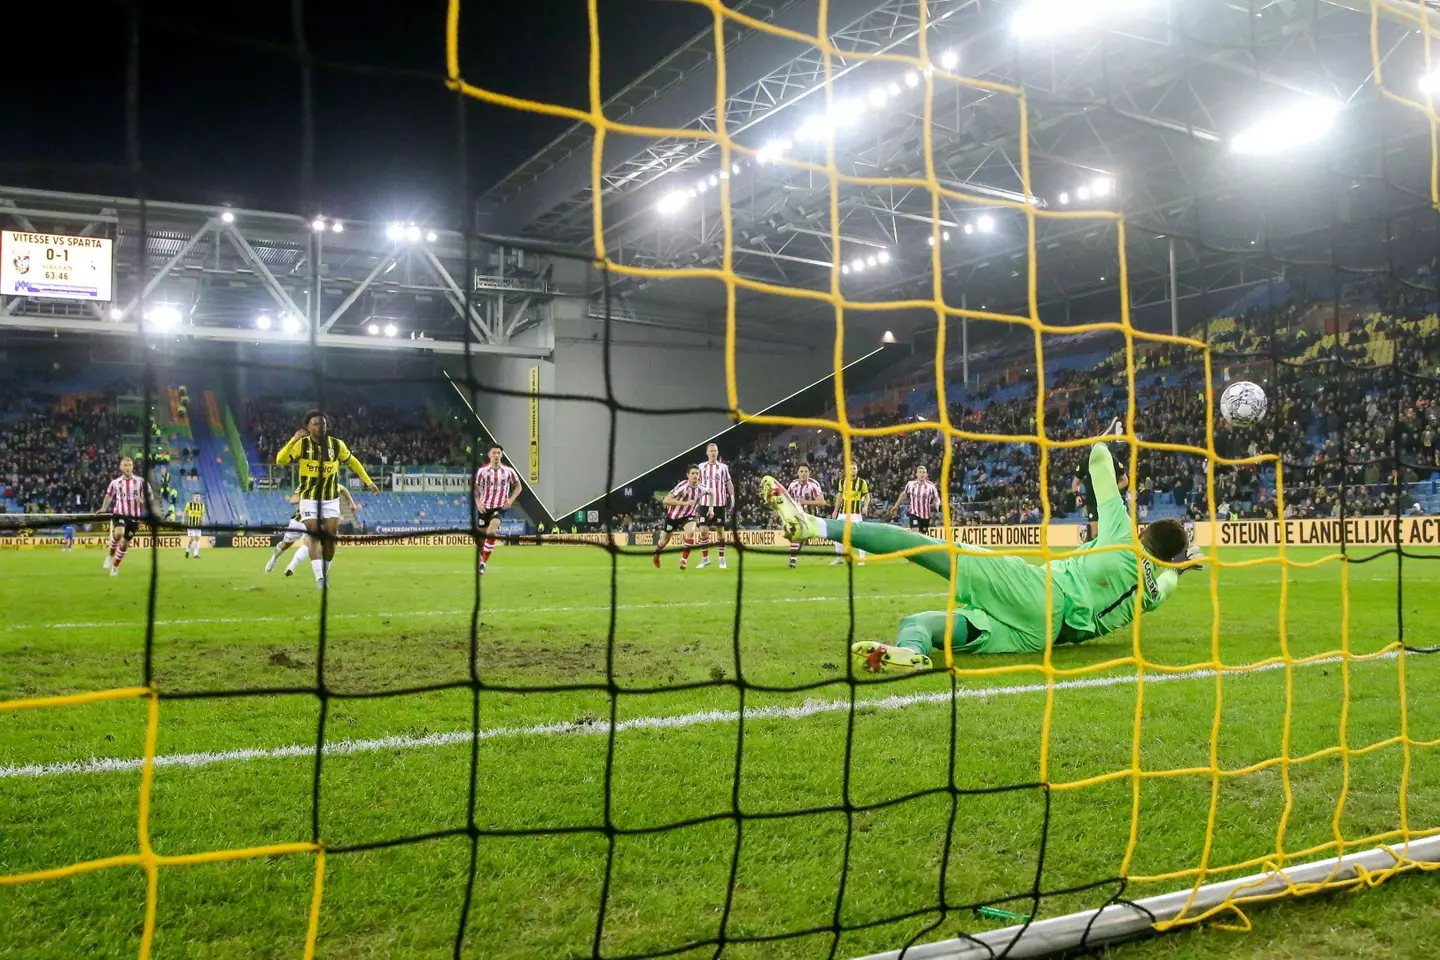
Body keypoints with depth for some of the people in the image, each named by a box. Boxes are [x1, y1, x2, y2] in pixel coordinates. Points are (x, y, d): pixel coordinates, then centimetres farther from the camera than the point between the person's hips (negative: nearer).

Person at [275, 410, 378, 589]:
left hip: (331, 498, 2)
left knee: (330, 538, 2)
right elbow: (279, 461, -20)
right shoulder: (302, 444, -11)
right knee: (313, 536, -12)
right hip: (309, 498, -2)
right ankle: (319, 577, -16)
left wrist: (368, 481, 11)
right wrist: (293, 440, -31)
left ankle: (325, 573, 20)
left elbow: (352, 461, 10)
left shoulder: (337, 444, -6)